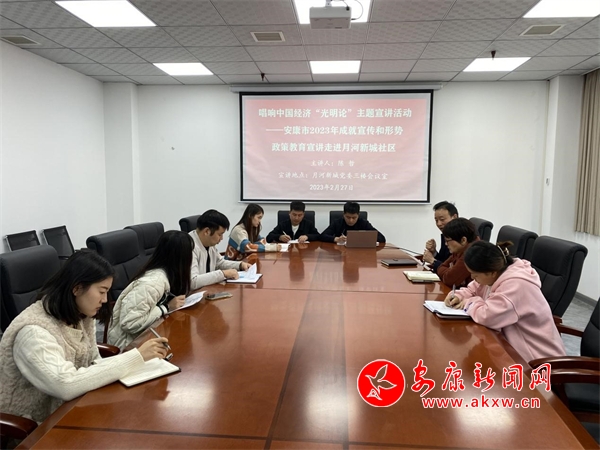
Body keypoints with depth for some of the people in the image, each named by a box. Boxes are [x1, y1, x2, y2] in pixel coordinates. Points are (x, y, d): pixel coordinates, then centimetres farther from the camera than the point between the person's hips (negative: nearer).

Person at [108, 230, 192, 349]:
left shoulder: (165, 274, -2)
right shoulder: (154, 283, -27)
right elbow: (128, 323, -28)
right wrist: (166, 308, -23)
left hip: (142, 334, 7)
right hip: (128, 342, -7)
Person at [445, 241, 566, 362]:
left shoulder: (516, 285, -29)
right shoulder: (496, 274, -3)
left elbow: (486, 316, -38)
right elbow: (474, 288, 17)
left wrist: (471, 302, -18)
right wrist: (459, 296, -4)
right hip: (515, 345, 8)